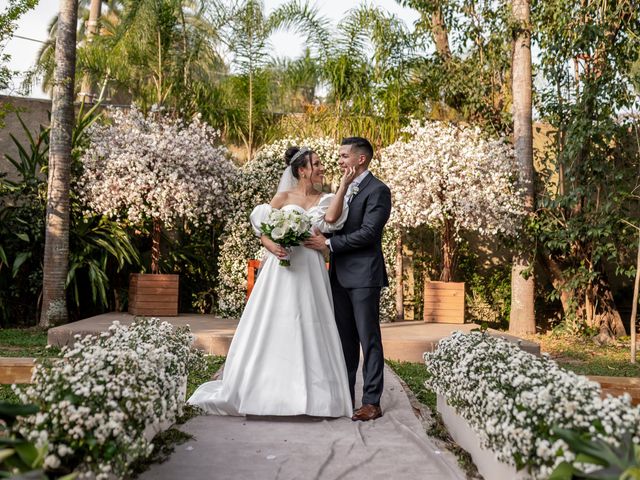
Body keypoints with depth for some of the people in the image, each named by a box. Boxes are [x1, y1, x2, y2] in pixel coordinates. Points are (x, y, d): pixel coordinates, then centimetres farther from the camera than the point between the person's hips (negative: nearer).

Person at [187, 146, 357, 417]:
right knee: (273, 328, 0)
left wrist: (344, 185, -12)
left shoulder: (325, 200, 10)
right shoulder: (283, 197, 7)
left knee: (309, 330, 2)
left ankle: (310, 395, 10)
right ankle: (267, 391, 10)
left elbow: (331, 219, -12)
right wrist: (271, 246, -17)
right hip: (282, 268, -1)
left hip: (310, 273, 2)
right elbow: (262, 229, 3)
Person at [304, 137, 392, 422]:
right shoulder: (343, 189, 17)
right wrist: (320, 238, 1)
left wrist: (329, 243, -17)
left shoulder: (378, 190, -9)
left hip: (364, 275, -8)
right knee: (345, 339, 12)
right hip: (339, 275, 8)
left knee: (369, 339, -2)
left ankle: (372, 402, 5)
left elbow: (368, 233, -18)